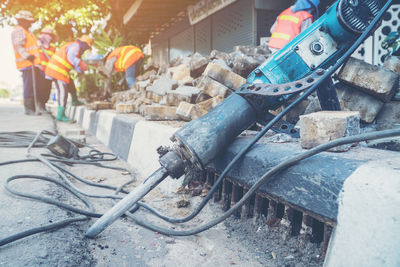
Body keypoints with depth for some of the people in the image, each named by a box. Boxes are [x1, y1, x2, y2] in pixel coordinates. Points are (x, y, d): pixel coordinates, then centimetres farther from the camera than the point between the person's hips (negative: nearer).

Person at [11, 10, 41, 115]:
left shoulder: (26, 32, 26)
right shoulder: (18, 31, -6)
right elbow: (18, 47, -19)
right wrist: (27, 56, -32)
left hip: (33, 64, 10)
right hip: (27, 63, -10)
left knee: (34, 86, 11)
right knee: (29, 86, -10)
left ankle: (33, 107, 18)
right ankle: (28, 109, -8)